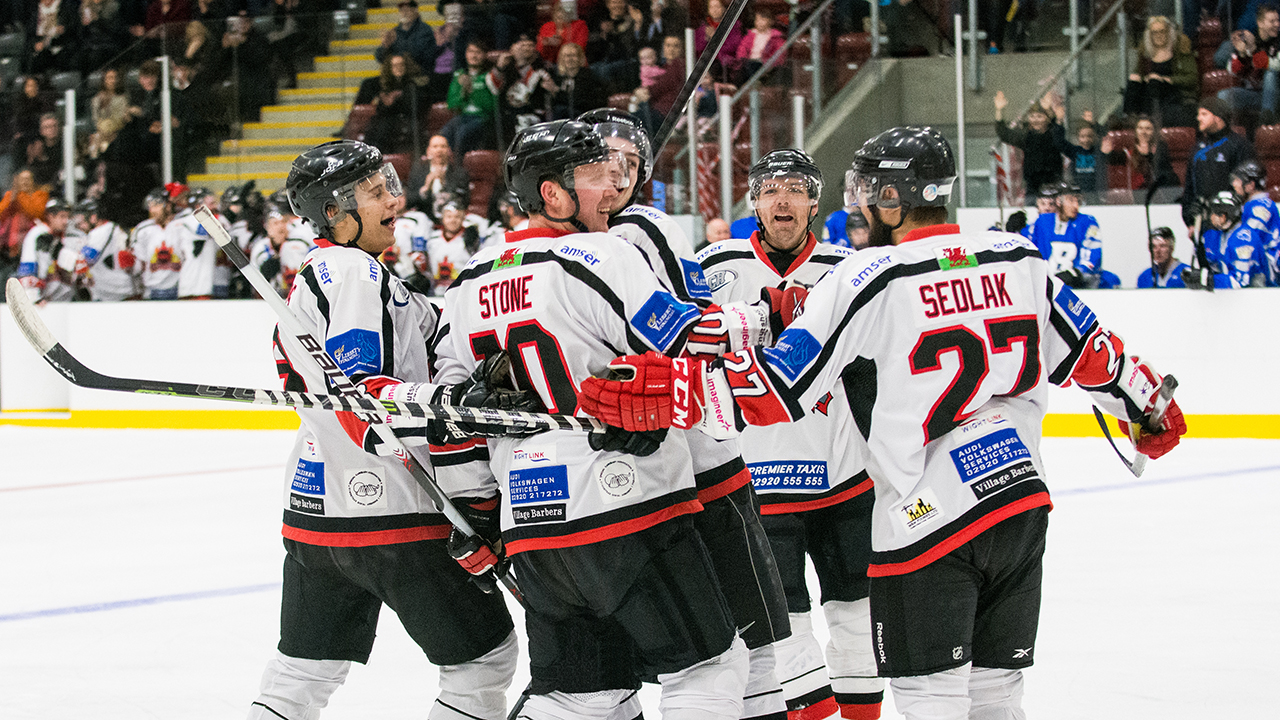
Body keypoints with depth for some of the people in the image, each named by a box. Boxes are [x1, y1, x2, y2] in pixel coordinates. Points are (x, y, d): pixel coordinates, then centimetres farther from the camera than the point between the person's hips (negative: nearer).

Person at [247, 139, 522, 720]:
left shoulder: (312, 277, 20)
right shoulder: (354, 271, -12)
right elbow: (363, 401, -22)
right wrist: (449, 401, -35)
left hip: (314, 512, 10)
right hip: (386, 516, -10)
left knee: (304, 672, 17)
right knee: (485, 653, 0)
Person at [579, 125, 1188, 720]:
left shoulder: (866, 281, -10)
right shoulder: (1018, 259, 6)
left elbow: (775, 389, -14)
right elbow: (1093, 352, 13)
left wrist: (662, 392, -12)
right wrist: (1149, 406, 31)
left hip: (928, 519, -6)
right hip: (1022, 501, 6)